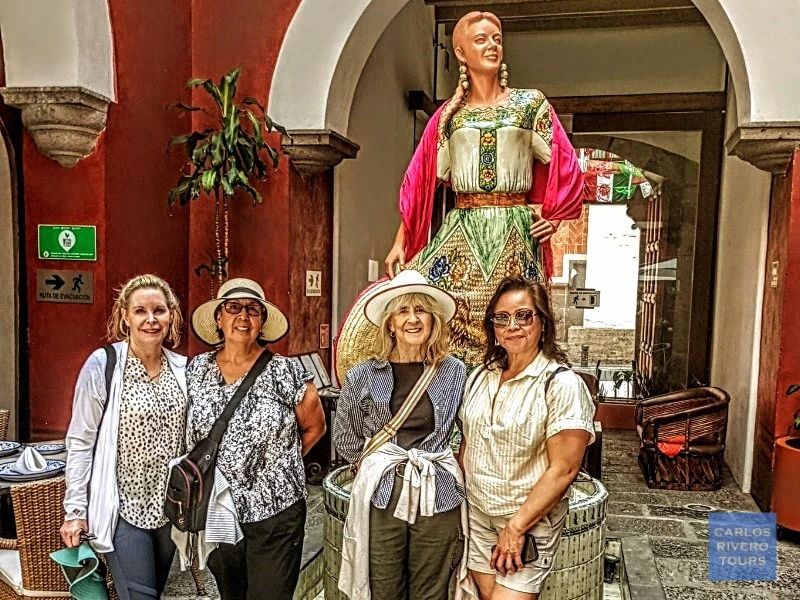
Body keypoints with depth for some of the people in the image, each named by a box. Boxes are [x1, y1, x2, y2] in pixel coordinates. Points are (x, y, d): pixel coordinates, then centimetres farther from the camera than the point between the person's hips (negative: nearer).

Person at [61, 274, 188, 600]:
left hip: (170, 504, 5)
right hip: (124, 507, -4)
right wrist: (75, 510, -8)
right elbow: (80, 442, -8)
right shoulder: (103, 365, -12)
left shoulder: (182, 368, 1)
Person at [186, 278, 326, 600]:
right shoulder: (196, 369, 0)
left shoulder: (286, 372, -11)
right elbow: (188, 431, 13)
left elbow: (314, 428, 2)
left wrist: (275, 461, 4)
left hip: (276, 512, -3)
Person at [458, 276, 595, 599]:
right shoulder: (480, 376, 2)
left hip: (530, 522, -5)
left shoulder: (561, 383, -15)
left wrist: (516, 527, -17)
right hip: (476, 514, 5)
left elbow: (563, 469, -18)